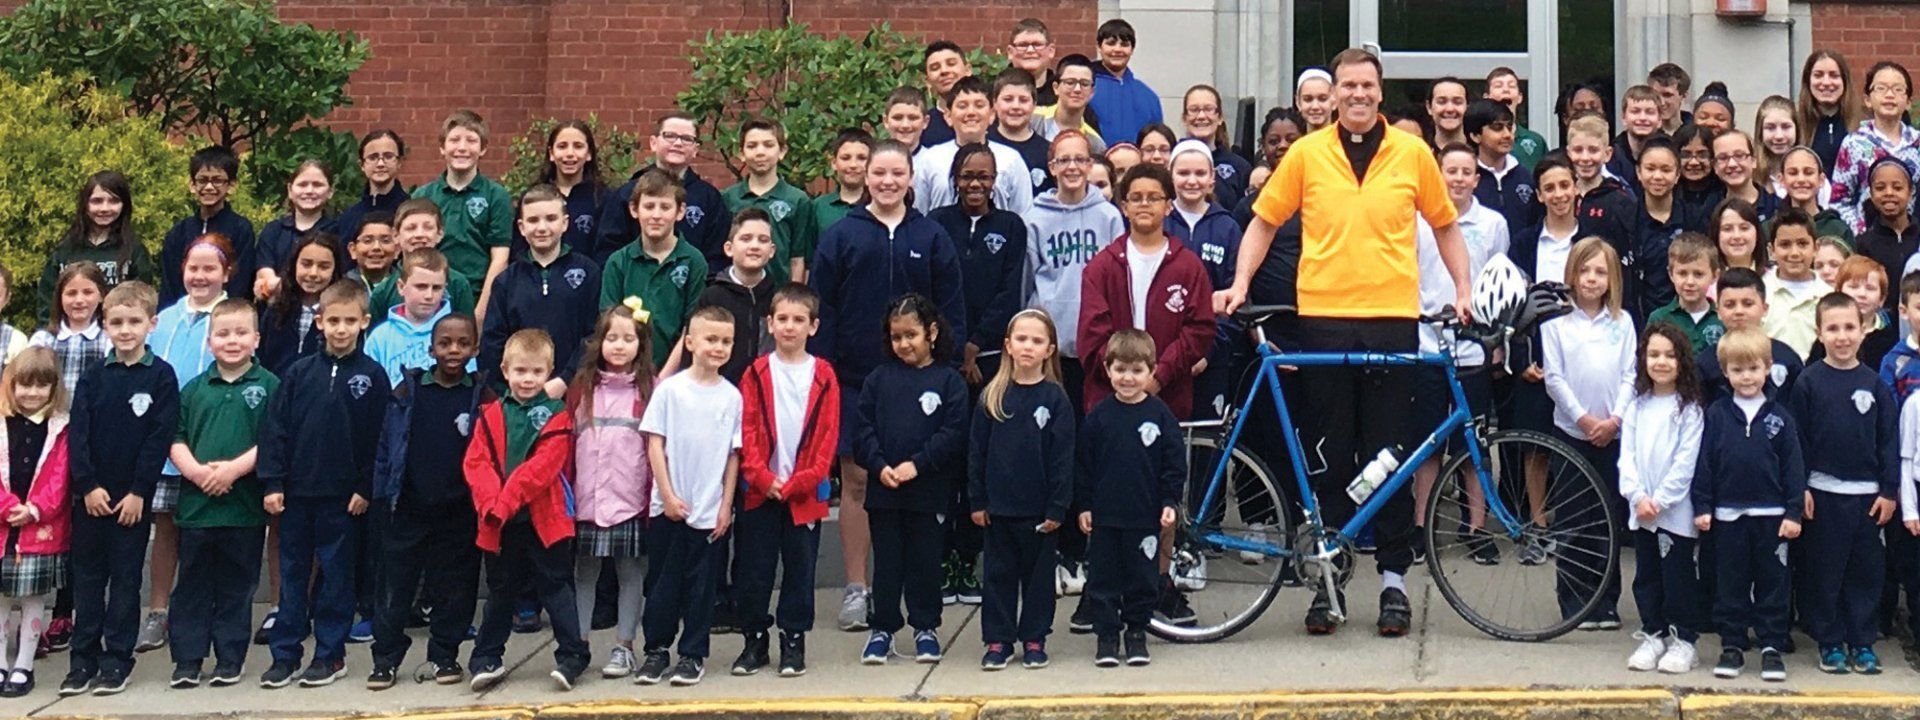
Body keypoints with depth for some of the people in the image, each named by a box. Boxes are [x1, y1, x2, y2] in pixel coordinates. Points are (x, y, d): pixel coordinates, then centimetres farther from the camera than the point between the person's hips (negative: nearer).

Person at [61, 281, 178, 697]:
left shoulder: (160, 377, -3)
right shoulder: (93, 378, 5)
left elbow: (160, 437, -8)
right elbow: (77, 434, 1)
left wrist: (138, 491, -13)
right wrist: (87, 485, -10)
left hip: (133, 497, -3)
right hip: (90, 495, 3)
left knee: (126, 578, 4)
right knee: (87, 577, 7)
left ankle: (117, 660, 11)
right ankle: (83, 660, 14)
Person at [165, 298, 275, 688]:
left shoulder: (268, 386, 0)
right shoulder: (194, 389, 10)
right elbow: (176, 439, 7)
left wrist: (235, 467, -16)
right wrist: (195, 470, -11)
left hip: (244, 506, -2)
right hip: (196, 504, 2)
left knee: (236, 586, 7)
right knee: (192, 585, 7)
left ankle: (230, 659, 15)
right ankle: (186, 660, 13)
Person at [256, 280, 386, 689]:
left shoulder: (372, 375, -2)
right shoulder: (300, 373, 2)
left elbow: (377, 437, -2)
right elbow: (275, 427, 2)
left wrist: (365, 487, -7)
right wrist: (273, 482, -4)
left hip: (343, 494, -2)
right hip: (296, 490, 2)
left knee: (336, 573, 6)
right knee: (293, 571, 8)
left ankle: (330, 654, 14)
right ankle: (286, 653, 15)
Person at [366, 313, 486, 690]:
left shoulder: (482, 397, -2)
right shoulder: (407, 392, 1)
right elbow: (386, 444, 4)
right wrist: (383, 493, -1)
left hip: (459, 513, 0)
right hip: (408, 509, 1)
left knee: (456, 588, 8)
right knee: (395, 587, 5)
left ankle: (444, 656, 21)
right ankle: (386, 658, 15)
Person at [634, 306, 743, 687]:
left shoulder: (732, 396, 1)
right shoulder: (669, 390, -4)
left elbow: (734, 455, 4)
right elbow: (655, 444, -4)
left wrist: (726, 505, 0)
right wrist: (668, 495, -8)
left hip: (709, 510, 1)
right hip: (667, 506, -1)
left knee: (699, 584, 7)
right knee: (662, 580, 7)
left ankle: (693, 654, 16)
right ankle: (656, 651, 18)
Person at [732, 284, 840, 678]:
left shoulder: (823, 376, 3)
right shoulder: (757, 373, 3)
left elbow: (828, 435, -1)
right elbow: (746, 430, -1)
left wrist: (803, 480, -10)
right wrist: (762, 477, -12)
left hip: (805, 493, 0)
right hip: (761, 490, 0)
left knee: (800, 567, 5)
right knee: (754, 568, 4)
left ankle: (793, 641, 15)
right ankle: (754, 641, 15)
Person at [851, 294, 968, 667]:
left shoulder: (949, 381, -2)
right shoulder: (879, 379, 6)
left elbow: (953, 434, -8)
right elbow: (861, 428, 2)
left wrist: (917, 465, -16)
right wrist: (879, 466, -11)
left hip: (928, 489, -2)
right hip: (883, 489, 2)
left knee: (925, 559, 8)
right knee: (886, 560, 9)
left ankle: (926, 627, 20)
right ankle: (883, 628, 19)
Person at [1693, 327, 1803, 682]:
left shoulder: (1779, 417, 3)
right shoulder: (1716, 415, 2)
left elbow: (1793, 465, 3)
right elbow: (1703, 462, 3)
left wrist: (1794, 512, -2)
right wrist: (1702, 506, -1)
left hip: (1771, 515, 0)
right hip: (1728, 515, 0)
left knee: (1772, 583, 5)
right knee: (1730, 584, 6)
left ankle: (1772, 647, 13)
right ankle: (1732, 646, 15)